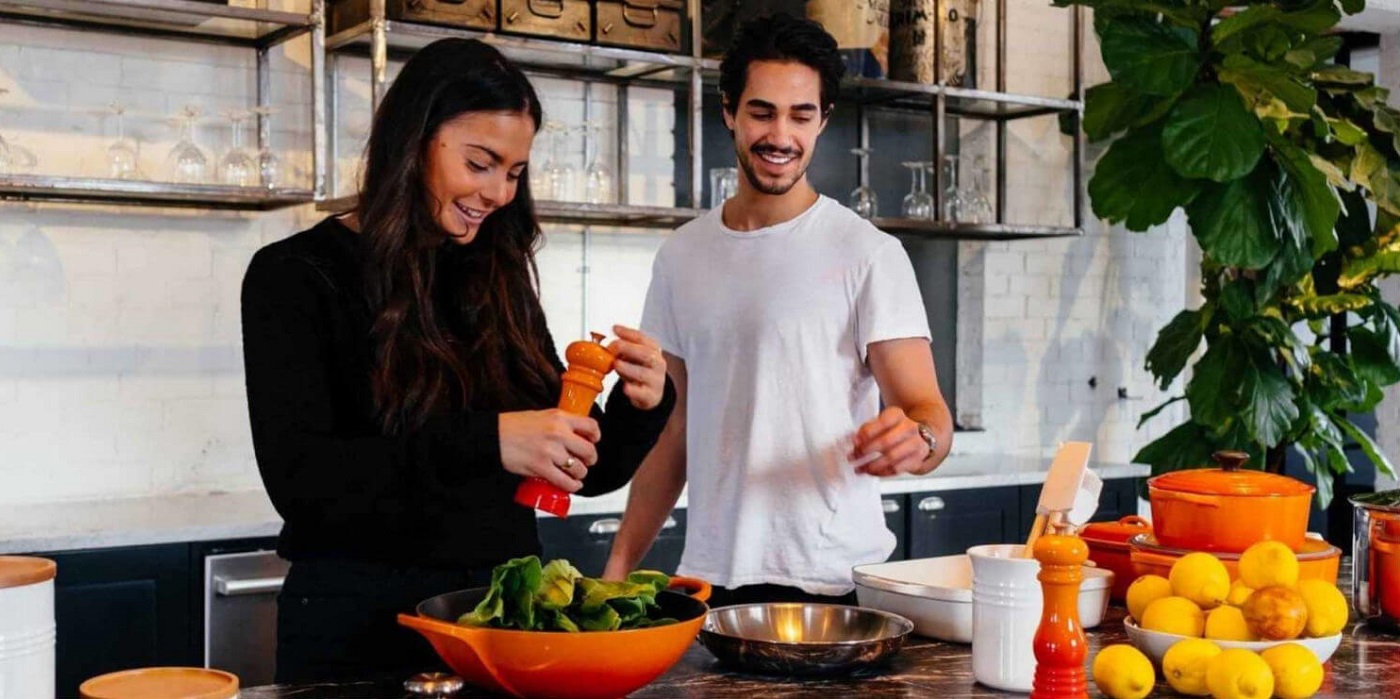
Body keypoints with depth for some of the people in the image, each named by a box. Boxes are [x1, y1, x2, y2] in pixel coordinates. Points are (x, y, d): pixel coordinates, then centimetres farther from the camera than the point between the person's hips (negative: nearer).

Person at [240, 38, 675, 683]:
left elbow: (586, 470, 10)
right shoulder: (297, 276, -7)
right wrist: (483, 442, -30)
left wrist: (640, 404, -12)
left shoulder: (498, 281, 7)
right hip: (362, 622, -4)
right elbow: (297, 478, -20)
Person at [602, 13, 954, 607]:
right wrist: (619, 566, 6)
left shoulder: (868, 253, -6)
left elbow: (928, 412, -11)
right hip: (707, 578, 4)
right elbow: (674, 430, 13)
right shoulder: (681, 256, 8)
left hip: (832, 581, -4)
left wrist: (916, 438, -35)